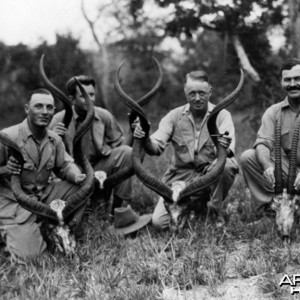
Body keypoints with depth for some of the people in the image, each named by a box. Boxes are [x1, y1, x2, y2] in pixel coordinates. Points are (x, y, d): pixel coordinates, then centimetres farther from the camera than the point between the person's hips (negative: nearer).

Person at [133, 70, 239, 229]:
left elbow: (227, 149, -19)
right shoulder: (174, 116, 1)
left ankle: (215, 209, -6)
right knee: (159, 221, -17)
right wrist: (146, 139, -31)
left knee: (226, 165, -35)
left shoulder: (222, 115, -4)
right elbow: (156, 147, -7)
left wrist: (224, 148, -45)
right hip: (181, 176, 1)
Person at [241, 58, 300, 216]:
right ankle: (266, 207, -13)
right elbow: (263, 143, -7)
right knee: (247, 157, -17)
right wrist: (268, 166, -30)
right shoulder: (274, 112, 6)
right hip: (286, 170, 3)